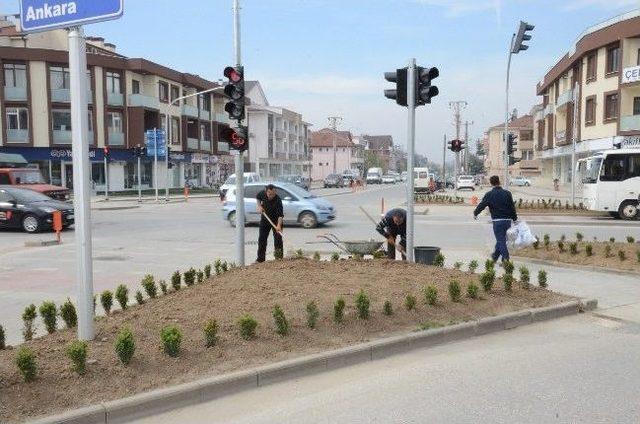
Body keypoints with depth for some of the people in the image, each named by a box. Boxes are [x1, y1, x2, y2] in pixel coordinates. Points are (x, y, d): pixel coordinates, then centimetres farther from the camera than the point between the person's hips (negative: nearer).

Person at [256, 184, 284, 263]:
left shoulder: (278, 200, -31)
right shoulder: (262, 193, -17)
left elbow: (280, 215, -37)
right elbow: (258, 197, 8)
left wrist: (279, 225, -51)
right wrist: (259, 206, -7)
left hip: (276, 220, -4)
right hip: (265, 218, 4)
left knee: (278, 238, -4)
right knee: (262, 238, 8)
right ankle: (260, 258, 18)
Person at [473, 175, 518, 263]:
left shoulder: (489, 194, -5)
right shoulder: (507, 193, 4)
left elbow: (481, 205, -2)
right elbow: (512, 207, 5)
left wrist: (475, 213, 15)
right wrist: (515, 219, 13)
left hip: (497, 221, -4)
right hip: (507, 220, 4)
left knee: (501, 240, -1)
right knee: (501, 239, 18)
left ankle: (506, 259, -6)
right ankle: (495, 255, 33)